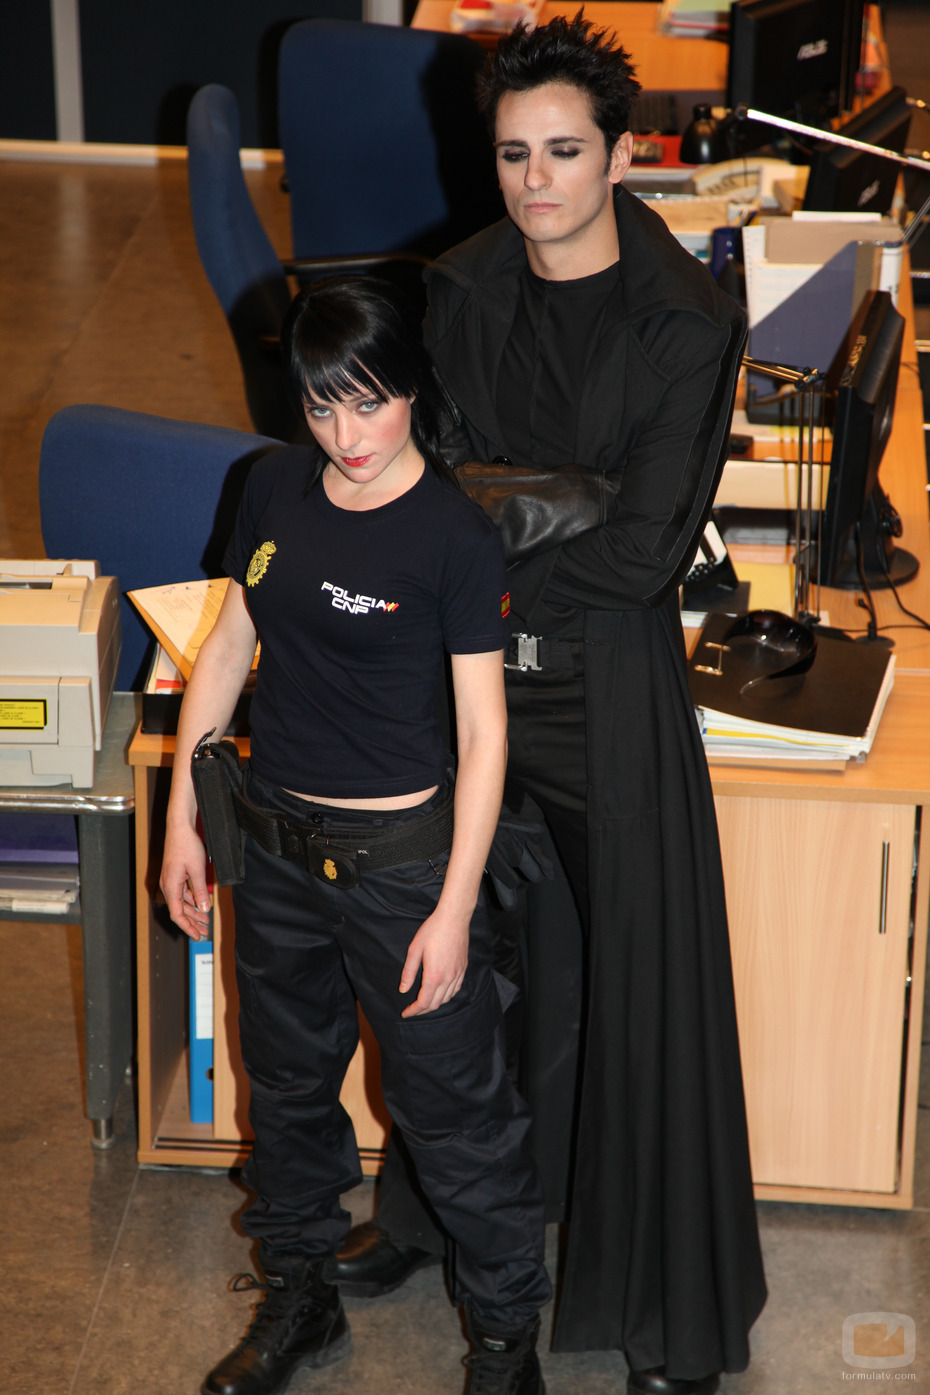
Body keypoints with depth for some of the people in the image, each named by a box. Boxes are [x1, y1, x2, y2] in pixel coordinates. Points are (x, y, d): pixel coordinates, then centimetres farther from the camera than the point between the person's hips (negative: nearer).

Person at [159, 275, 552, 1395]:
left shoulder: (454, 535, -16)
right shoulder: (277, 489, 0)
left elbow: (483, 730, -14)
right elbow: (226, 650, 9)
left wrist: (455, 908, -16)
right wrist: (182, 820, 8)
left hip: (401, 855, -6)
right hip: (275, 843, 6)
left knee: (452, 1109, 6)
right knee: (287, 1084, 21)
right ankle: (297, 1303, 41)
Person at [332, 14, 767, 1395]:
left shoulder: (689, 324, -15)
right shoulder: (463, 289, 1)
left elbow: (644, 556, -18)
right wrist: (558, 506, -11)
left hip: (611, 688, -5)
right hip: (473, 666, 5)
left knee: (637, 985, 3)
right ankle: (434, 1212, 42)